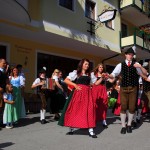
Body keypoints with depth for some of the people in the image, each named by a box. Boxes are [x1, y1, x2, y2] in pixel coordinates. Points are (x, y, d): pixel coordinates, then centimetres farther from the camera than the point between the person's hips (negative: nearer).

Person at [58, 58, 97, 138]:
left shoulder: (89, 74, 15)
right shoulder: (76, 72, 3)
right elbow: (66, 80, -1)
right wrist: (75, 85, -11)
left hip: (87, 94, 3)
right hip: (78, 93, -3)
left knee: (89, 110, -3)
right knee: (74, 110, 0)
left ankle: (91, 131, -1)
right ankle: (71, 129, 15)